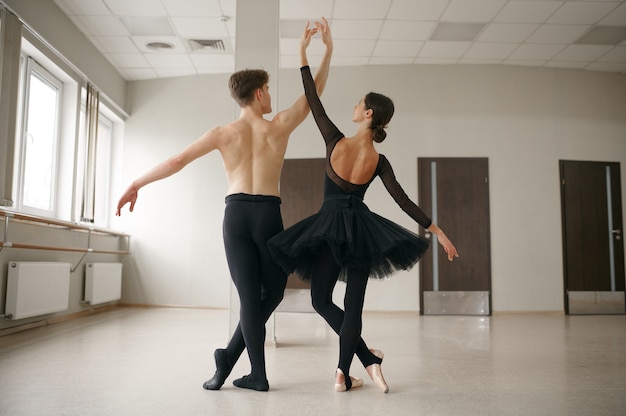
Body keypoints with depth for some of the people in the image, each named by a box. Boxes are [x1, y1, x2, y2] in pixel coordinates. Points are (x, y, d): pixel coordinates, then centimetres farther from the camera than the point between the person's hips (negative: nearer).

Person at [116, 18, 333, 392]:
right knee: (272, 293, 14)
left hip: (236, 213, 2)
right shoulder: (280, 125, 5)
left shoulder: (223, 133, 7)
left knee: (250, 296, 4)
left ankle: (258, 374, 4)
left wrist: (136, 184, 14)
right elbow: (314, 92, 16)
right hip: (268, 214, -2)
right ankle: (230, 357, 8)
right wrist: (326, 49, 24)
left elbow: (177, 161, 5)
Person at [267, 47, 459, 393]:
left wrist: (303, 57, 4)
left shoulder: (335, 142, -12)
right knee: (353, 305, 9)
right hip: (362, 229, 3)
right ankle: (343, 374, 11)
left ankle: (368, 357, 8)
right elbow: (404, 201, -6)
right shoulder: (379, 162, -5)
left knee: (322, 300, 13)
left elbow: (314, 103, -4)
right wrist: (437, 231, 2)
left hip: (329, 228, -2)